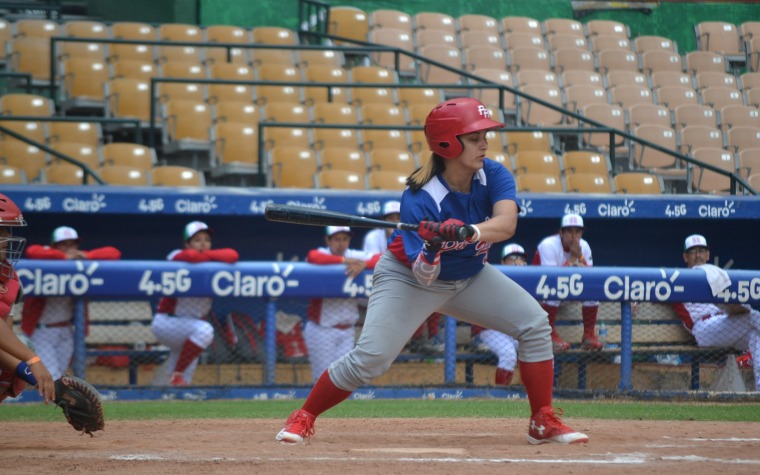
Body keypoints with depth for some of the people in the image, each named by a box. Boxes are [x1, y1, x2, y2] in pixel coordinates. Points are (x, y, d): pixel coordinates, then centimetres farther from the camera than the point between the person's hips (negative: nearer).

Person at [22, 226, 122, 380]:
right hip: (41, 331, -5)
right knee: (52, 379, -12)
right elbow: (32, 252, -35)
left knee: (57, 381, 12)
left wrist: (87, 256, -23)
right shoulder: (48, 257, -12)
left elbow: (114, 253, -7)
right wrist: (64, 257, -33)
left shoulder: (81, 260, -1)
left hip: (66, 332, 5)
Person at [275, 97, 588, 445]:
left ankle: (544, 423, 0)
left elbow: (506, 223, -38)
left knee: (534, 323, -9)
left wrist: (468, 232, -57)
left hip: (470, 276, 5)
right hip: (409, 277, -5)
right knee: (370, 358, -18)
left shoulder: (493, 175, -18)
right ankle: (303, 419, 1)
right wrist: (431, 252, -56)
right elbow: (423, 276, -35)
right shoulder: (419, 197, -31)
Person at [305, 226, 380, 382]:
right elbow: (312, 257, -31)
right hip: (322, 330, -4)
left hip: (346, 331, 4)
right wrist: (344, 260, -24)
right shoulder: (322, 255, -7)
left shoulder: (355, 256, 5)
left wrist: (364, 264, -24)